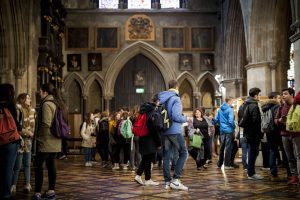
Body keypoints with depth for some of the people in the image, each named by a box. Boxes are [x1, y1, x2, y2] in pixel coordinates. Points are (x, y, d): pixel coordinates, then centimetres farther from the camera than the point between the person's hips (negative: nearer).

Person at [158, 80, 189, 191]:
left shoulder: (162, 98, 11)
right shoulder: (175, 98, -10)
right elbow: (176, 116, -19)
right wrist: (186, 119, -3)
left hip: (164, 131, 7)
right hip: (174, 130, -7)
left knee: (166, 156, 8)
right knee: (183, 153, 1)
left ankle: (168, 181, 10)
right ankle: (175, 180, -8)